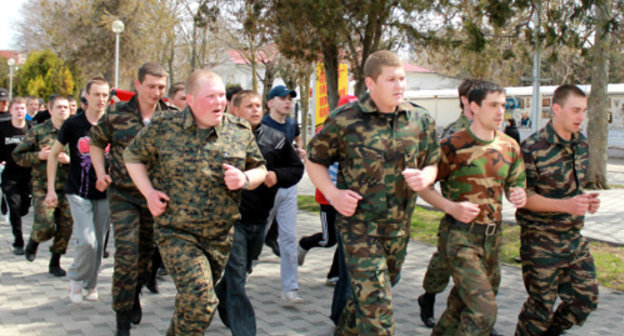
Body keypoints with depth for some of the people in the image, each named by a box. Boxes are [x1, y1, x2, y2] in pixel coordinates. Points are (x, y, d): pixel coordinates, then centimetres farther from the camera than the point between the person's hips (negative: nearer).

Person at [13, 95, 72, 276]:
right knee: (45, 226, -13)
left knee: (66, 227, 1)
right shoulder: (37, 131, 4)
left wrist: (69, 159, -12)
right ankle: (34, 240, 23)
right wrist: (39, 156, -10)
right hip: (43, 188, -2)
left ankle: (55, 262, 20)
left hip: (67, 188, 2)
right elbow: (18, 156, 5)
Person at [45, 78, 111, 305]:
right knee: (87, 242, -15)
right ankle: (76, 278, 11)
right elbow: (54, 154, 4)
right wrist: (51, 189, 0)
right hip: (78, 193, -2)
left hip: (104, 194, 2)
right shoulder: (73, 124, -5)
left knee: (98, 244, 8)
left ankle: (90, 284, 27)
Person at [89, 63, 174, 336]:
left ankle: (134, 296, 41)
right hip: (123, 195, -2)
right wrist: (101, 173, -2)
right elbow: (96, 142, 11)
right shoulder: (117, 113, -3)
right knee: (127, 257, -10)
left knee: (147, 255, 14)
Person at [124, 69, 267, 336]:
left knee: (193, 300, 19)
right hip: (177, 233, -3)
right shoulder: (163, 129, -6)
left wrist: (246, 179, -14)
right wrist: (149, 192, -5)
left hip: (221, 236, 4)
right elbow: (132, 156, 9)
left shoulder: (241, 132, -1)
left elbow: (260, 169, 9)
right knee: (199, 297, -21)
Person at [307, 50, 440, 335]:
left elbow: (432, 163, 12)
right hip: (359, 224, -5)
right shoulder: (345, 120, -10)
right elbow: (314, 160, 1)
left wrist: (425, 177, -12)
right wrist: (332, 193, -15)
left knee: (366, 293, 21)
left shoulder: (420, 120, 1)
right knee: (376, 301, -12)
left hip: (399, 227, 5)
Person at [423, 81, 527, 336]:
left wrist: (518, 195, -7)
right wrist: (452, 207, -22)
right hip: (461, 237, -6)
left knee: (462, 305, 18)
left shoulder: (510, 147, 7)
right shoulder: (453, 146, -11)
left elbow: (515, 185, 18)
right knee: (484, 312, -15)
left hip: (492, 237, 7)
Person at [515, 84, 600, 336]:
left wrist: (587, 201, -3)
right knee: (541, 304, 3)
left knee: (586, 298, 10)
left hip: (574, 237, 7)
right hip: (541, 240, -7)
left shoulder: (581, 143, 6)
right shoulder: (533, 147, -17)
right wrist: (566, 205, -26)